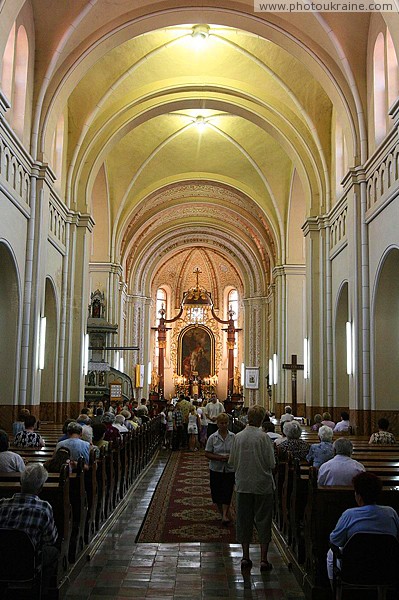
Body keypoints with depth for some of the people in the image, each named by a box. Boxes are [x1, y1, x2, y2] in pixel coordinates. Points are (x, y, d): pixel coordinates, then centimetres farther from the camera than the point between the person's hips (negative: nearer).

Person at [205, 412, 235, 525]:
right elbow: (207, 453, -2)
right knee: (216, 493, 6)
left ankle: (225, 515, -9)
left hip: (229, 469, -1)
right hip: (216, 469, 1)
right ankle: (224, 513, 24)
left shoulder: (233, 437, -1)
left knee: (227, 492, -9)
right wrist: (219, 458, -17)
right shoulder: (212, 438, -1)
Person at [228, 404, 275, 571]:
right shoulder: (264, 437, -15)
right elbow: (271, 463, -12)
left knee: (244, 520, 12)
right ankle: (263, 559, 9)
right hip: (263, 484, -3)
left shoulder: (238, 437, -4)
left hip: (243, 485, 3)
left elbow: (232, 462, 2)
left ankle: (245, 557, 18)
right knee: (263, 520, 6)